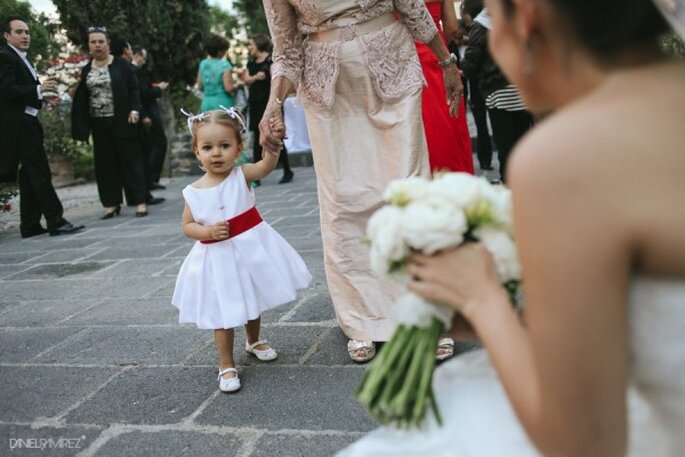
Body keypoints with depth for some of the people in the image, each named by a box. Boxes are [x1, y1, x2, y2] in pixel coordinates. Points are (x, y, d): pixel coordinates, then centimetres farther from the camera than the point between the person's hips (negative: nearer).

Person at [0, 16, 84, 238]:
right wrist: (39, 89, -26)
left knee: (30, 175, 9)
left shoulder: (21, 59, 21)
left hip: (27, 123, 10)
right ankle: (56, 221, -11)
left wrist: (42, 96, 7)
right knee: (40, 173, -11)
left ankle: (30, 225, 13)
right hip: (20, 124, -10)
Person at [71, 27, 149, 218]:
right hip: (99, 124, 4)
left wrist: (134, 110, -16)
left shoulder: (121, 64, -1)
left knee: (130, 160, -2)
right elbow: (81, 98, 12)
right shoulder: (86, 70, 10)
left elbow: (134, 89, -4)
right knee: (105, 163, 7)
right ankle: (111, 203, 13)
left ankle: (140, 202, 1)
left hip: (122, 122, -4)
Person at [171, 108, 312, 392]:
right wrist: (207, 231, -21)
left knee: (252, 302, 23)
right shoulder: (193, 192, -8)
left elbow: (267, 165, -31)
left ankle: (254, 341, 50)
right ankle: (226, 365, 23)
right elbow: (187, 226, 0)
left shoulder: (242, 175, -12)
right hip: (217, 259, -1)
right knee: (222, 313, 5)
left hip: (251, 251, 1)